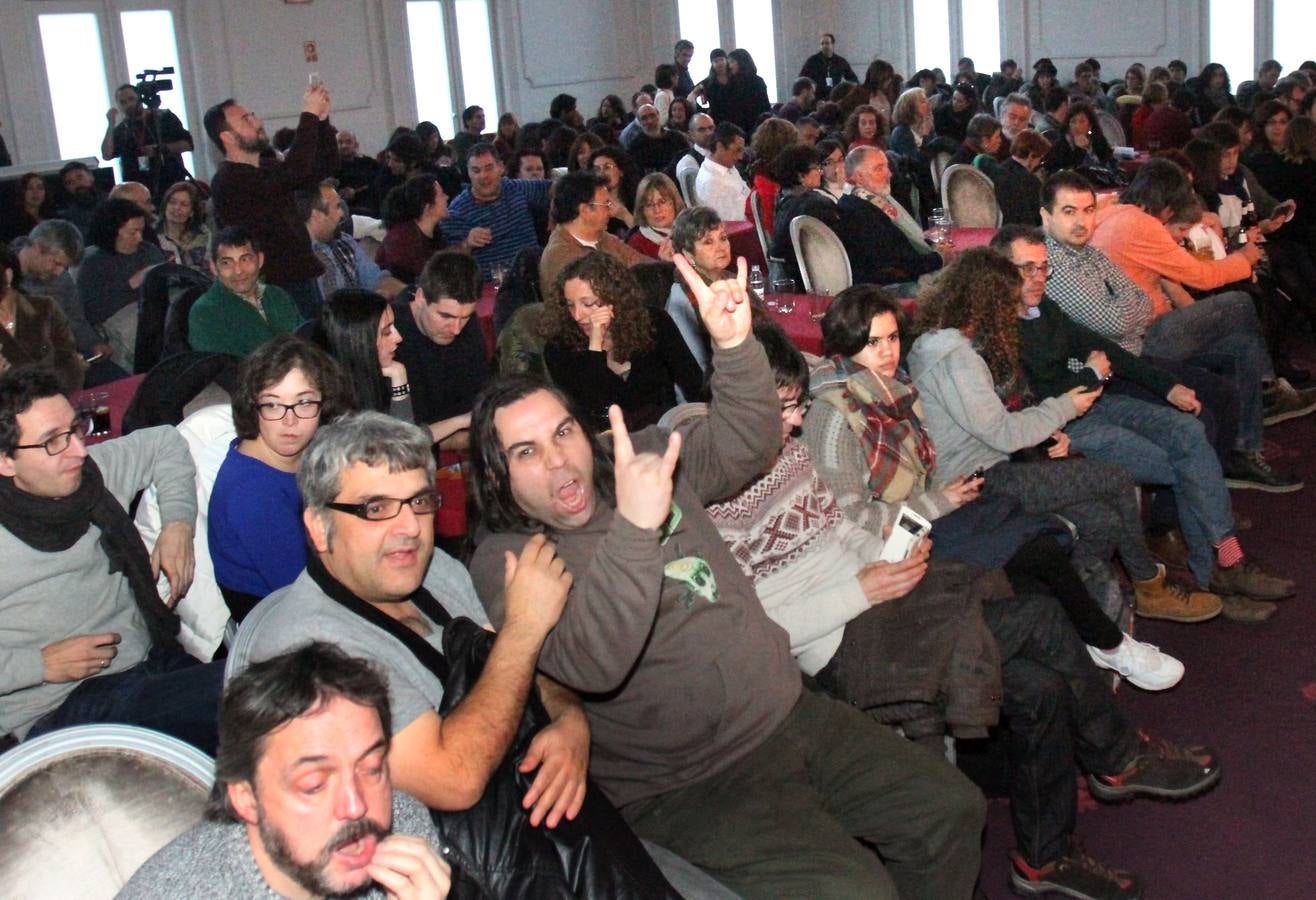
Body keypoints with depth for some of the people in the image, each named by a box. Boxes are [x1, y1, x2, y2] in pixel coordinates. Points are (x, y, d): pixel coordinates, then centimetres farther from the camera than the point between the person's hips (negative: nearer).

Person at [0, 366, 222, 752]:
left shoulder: (97, 470, 7)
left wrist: (178, 524, 12)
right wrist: (40, 663, -16)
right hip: (61, 711, -7)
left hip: (156, 662, 7)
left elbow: (165, 442, 27)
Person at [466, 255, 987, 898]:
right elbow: (591, 666, -29)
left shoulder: (645, 458, 8)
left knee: (952, 810, 7)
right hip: (691, 787, -7)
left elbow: (743, 443, 6)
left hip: (791, 716, 7)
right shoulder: (505, 560, -13)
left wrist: (735, 346, -12)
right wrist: (634, 528, -41)